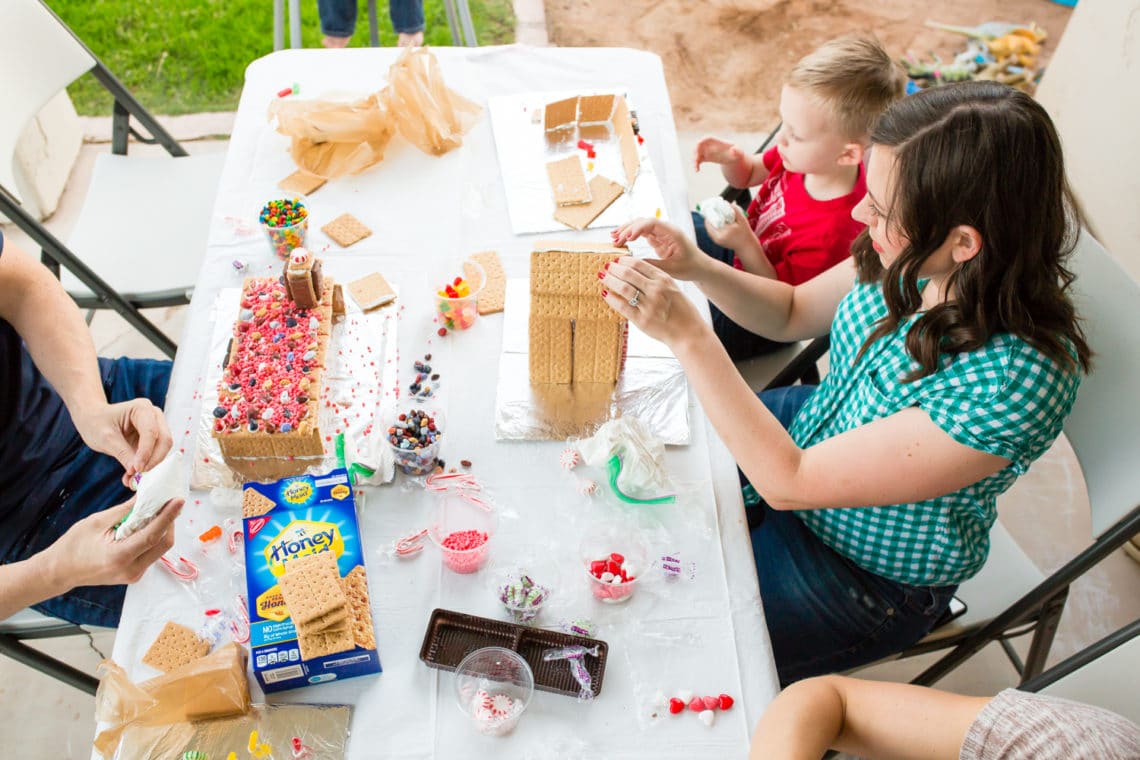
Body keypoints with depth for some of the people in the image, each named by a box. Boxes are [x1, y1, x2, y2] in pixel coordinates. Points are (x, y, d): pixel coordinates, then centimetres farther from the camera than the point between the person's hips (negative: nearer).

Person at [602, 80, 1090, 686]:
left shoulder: (1016, 381, -37)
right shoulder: (918, 264, -18)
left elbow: (788, 482, -33)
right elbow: (792, 313, 1)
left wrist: (688, 335, -36)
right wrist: (694, 266, -17)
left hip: (870, 574, -6)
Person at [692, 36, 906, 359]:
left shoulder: (831, 233, -39)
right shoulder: (805, 156, -18)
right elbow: (748, 174, 3)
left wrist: (744, 244, -38)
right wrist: (729, 158, -21)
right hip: (741, 248, 7)